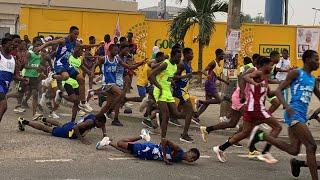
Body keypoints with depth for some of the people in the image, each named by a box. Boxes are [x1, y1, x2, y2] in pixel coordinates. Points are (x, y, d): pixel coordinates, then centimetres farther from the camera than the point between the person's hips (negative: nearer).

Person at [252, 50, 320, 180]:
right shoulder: (296, 73, -2)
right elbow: (278, 90, -7)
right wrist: (286, 105, -24)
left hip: (302, 116, 8)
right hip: (294, 114, -8)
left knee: (294, 150, 5)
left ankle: (263, 136, 15)